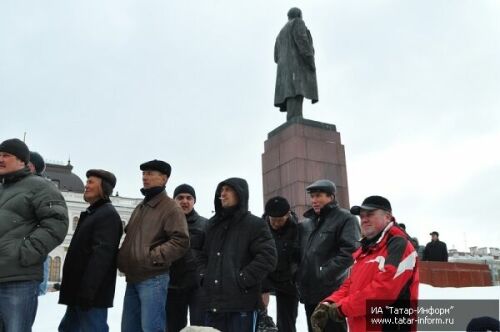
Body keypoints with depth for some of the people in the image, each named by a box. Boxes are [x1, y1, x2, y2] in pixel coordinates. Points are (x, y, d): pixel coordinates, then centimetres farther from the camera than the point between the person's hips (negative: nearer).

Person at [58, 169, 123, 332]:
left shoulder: (108, 214, -14)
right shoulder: (92, 213, 19)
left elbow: (101, 255, -24)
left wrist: (87, 291, -27)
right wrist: (79, 290, 21)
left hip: (91, 292, -10)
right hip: (79, 291, 10)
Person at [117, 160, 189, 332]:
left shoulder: (170, 207, -7)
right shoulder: (139, 208, 18)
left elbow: (181, 241, -17)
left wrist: (153, 256, -19)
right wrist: (122, 257, 11)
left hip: (153, 280, -8)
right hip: (133, 279, 8)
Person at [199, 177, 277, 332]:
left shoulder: (255, 224, -1)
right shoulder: (213, 224, 20)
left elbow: (267, 257, -11)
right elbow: (204, 255, 26)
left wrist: (242, 280, -14)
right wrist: (204, 276, 8)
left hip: (241, 303, -6)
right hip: (213, 302, 6)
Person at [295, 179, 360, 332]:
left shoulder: (345, 219, -6)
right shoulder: (306, 223, 15)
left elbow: (350, 251, -17)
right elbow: (300, 252, 25)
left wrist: (325, 272, -19)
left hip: (332, 293, -7)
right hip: (308, 292, 7)